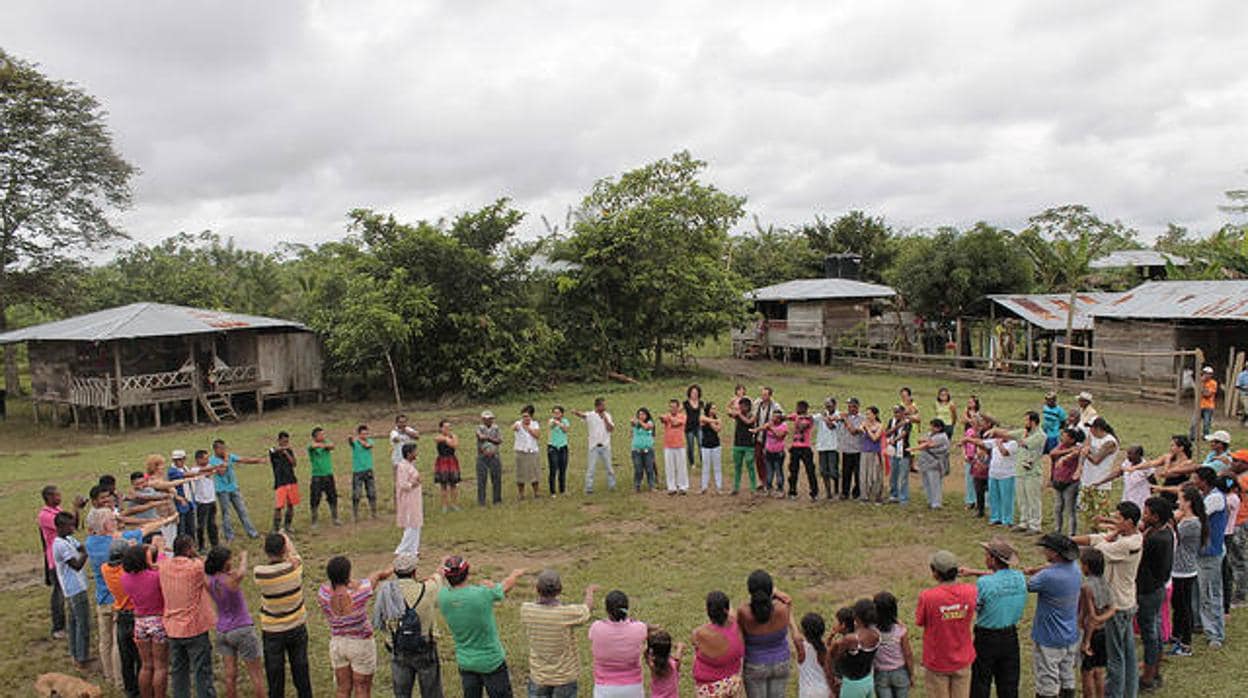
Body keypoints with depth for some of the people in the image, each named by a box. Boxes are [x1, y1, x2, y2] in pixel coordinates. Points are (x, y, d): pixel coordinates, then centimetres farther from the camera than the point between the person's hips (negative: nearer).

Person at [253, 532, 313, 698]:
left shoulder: (259, 573, -24)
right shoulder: (294, 567, -19)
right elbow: (294, 553, 2)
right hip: (297, 627, 1)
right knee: (300, 668, 18)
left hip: (272, 631, -1)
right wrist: (287, 539, 13)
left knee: (274, 672, 15)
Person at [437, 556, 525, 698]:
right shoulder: (483, 593, -24)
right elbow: (507, 585, -3)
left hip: (465, 663, 4)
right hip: (491, 661, -4)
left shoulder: (443, 597, -16)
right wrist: (515, 574, 18)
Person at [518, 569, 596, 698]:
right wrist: (589, 591, 19)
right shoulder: (567, 613, -26)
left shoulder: (526, 610, -20)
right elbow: (587, 607, -3)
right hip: (565, 677, -2)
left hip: (538, 676, 2)